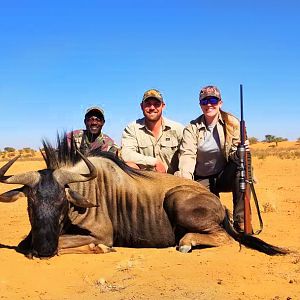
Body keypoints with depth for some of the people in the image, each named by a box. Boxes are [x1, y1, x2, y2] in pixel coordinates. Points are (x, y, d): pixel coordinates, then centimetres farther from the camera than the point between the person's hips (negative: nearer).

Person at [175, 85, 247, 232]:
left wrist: (239, 153, -36)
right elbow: (187, 155, -19)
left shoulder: (232, 123, -5)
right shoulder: (192, 128, -5)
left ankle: (240, 221, -23)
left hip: (225, 176, 0)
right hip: (202, 180, 0)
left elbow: (235, 152, -9)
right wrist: (185, 182, -36)